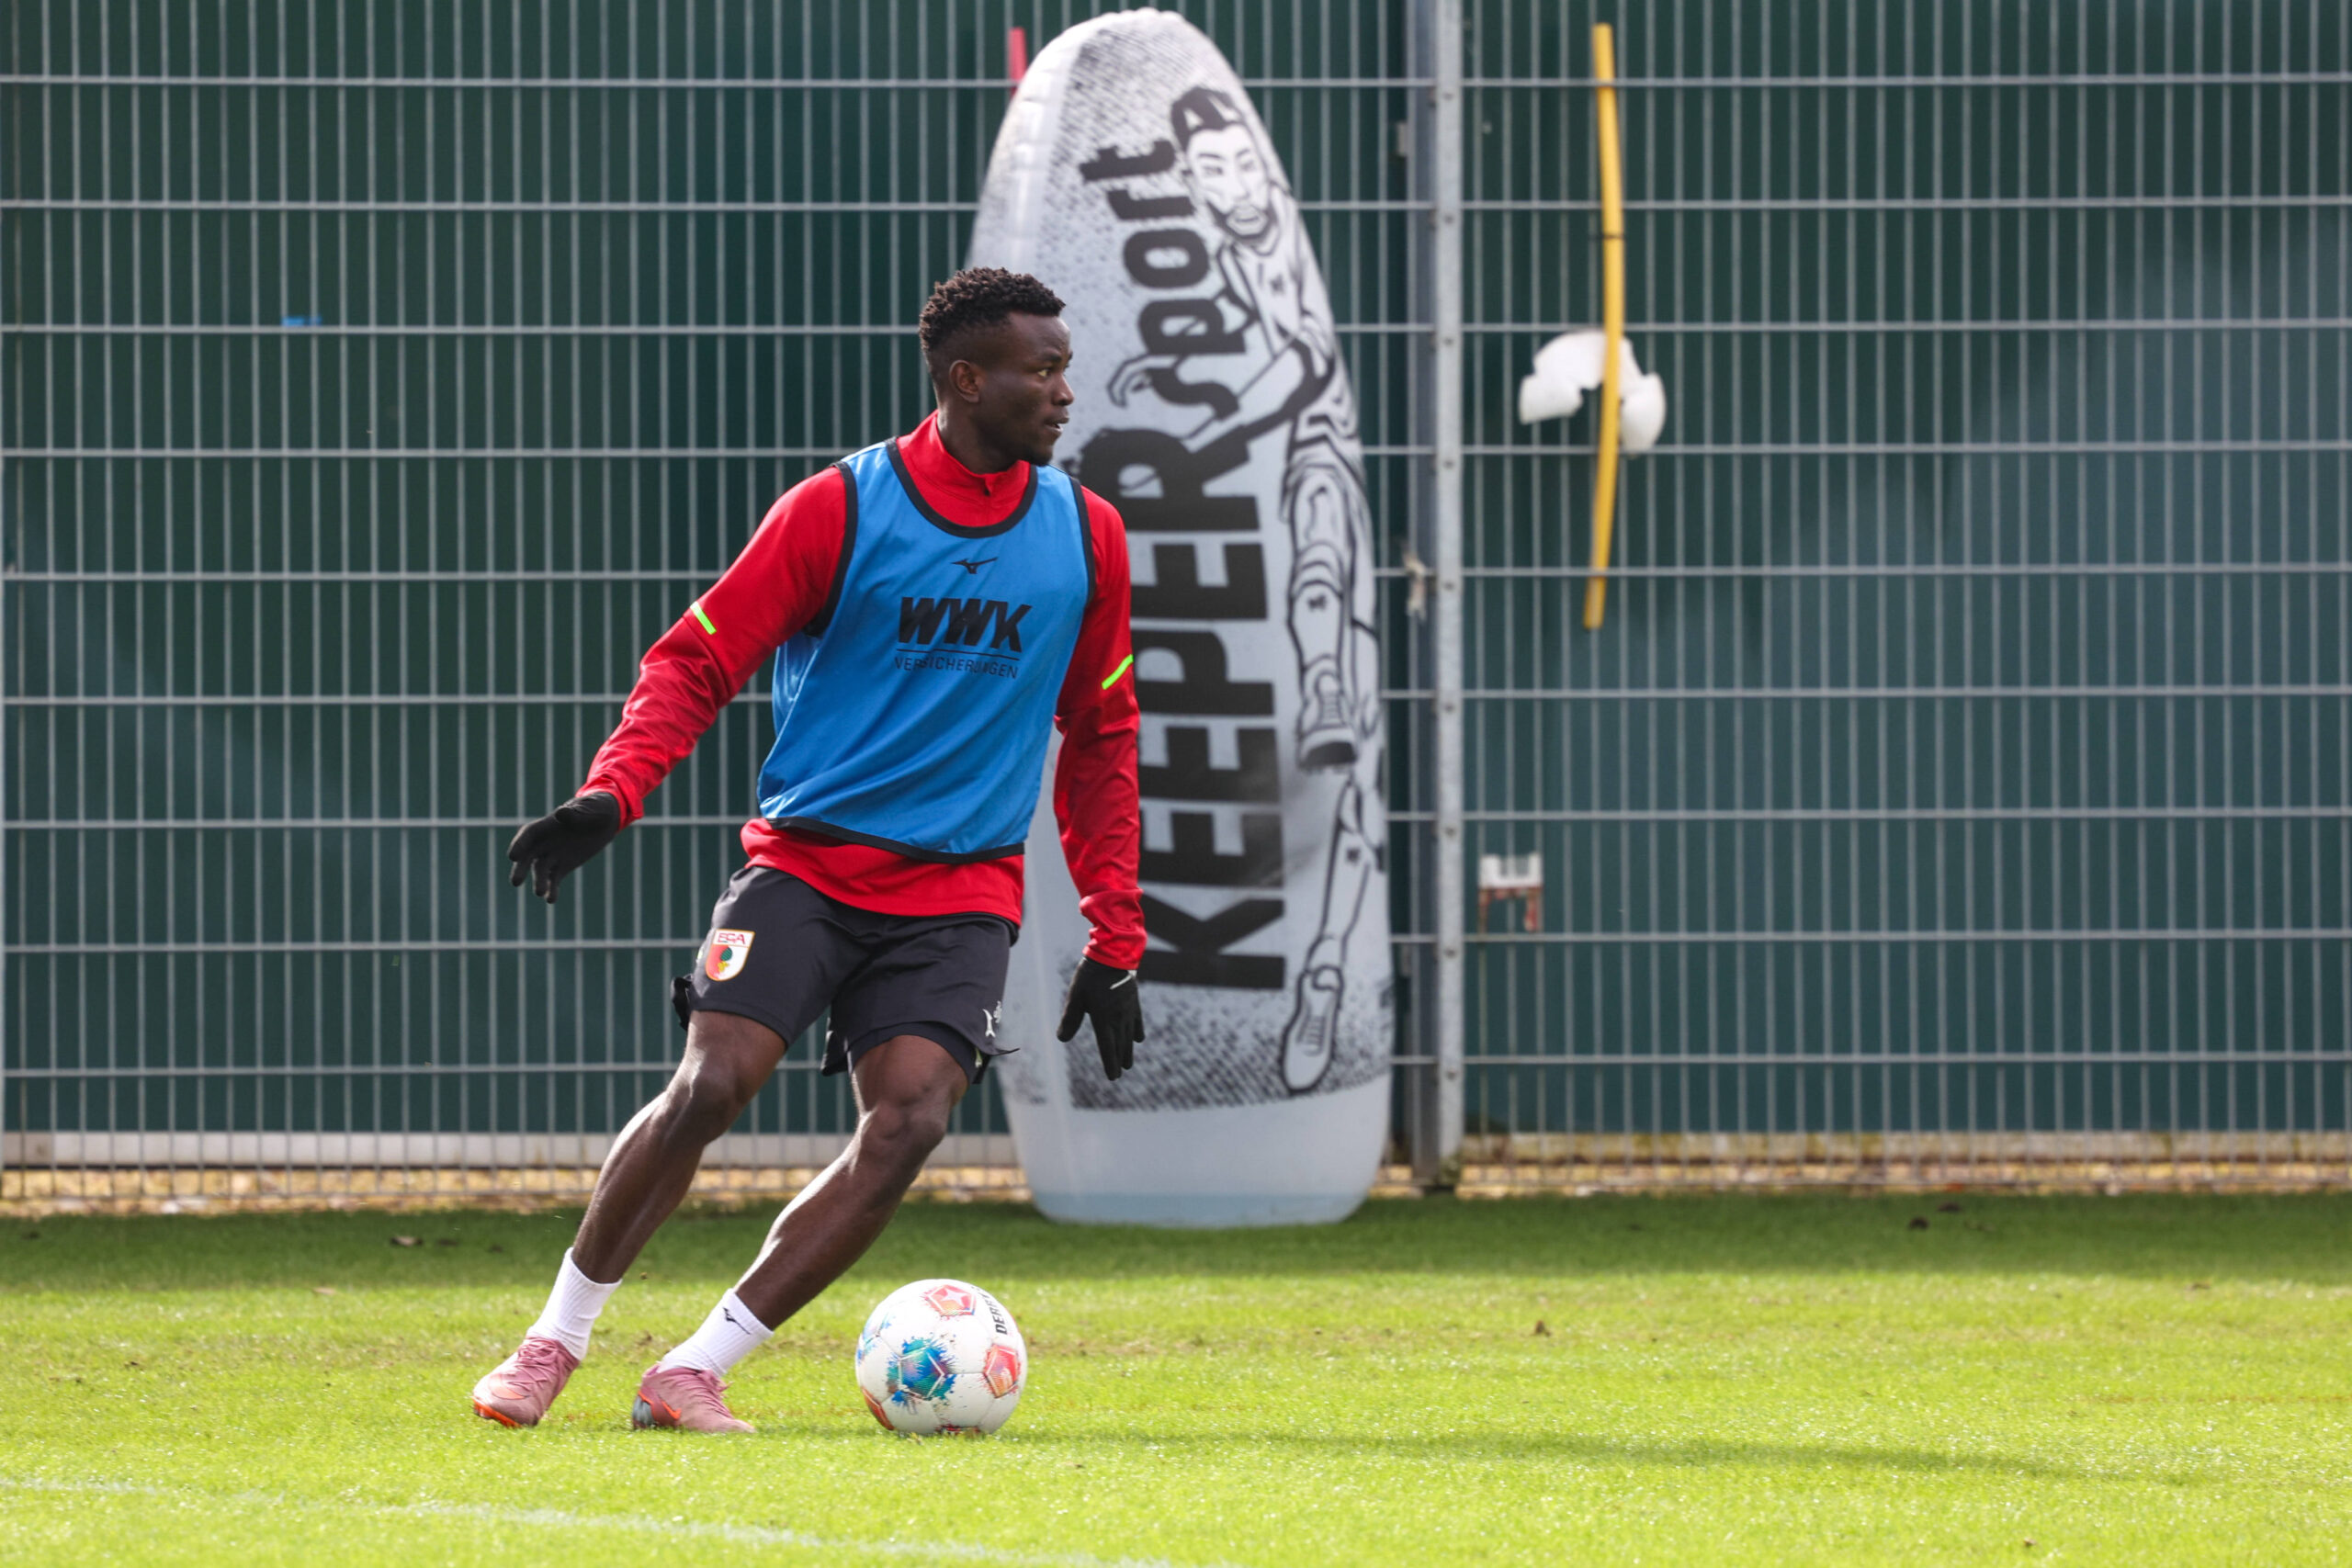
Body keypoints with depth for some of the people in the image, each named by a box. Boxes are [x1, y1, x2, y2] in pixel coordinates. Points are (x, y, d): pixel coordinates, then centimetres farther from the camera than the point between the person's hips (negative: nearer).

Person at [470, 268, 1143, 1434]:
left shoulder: (1085, 537, 6)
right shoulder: (841, 510, -5)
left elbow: (1098, 742, 15)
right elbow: (695, 662, -2)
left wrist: (1114, 941, 12)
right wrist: (611, 794, -19)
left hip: (961, 892, 3)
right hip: (805, 857, -3)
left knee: (909, 1122, -18)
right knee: (710, 1084, -18)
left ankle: (695, 1373, -10)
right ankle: (557, 1338, 2)